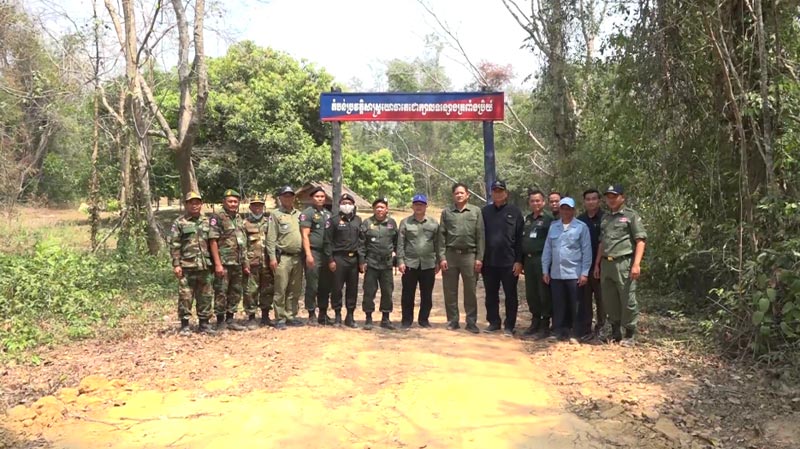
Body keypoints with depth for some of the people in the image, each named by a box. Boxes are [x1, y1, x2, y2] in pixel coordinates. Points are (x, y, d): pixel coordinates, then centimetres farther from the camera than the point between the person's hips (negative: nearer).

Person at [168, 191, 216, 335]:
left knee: (206, 296, 7)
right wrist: (176, 264, -11)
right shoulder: (179, 223, 0)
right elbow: (174, 245, -4)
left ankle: (204, 324, 17)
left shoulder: (206, 222, 13)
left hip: (205, 266, 4)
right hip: (187, 267, -4)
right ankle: (185, 326, 7)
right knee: (185, 296, -2)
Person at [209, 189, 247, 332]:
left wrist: (245, 263, 16)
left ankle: (230, 320, 20)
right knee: (221, 293, -3)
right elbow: (213, 241, -13)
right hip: (223, 263, -7)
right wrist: (218, 264, -18)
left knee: (235, 293, 11)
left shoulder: (239, 219, 15)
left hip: (238, 264, 7)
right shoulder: (217, 218, -7)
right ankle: (220, 322, 5)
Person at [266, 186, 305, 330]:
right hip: (283, 257, -5)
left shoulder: (299, 214, 15)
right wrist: (272, 257, -13)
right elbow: (271, 238, -5)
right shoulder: (276, 215, 0)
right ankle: (280, 319, 4)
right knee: (281, 290, -2)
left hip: (297, 257, 5)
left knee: (295, 290, 9)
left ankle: (291, 316, 18)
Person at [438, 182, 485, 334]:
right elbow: (442, 236, 4)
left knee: (470, 290, 3)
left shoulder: (476, 211, 5)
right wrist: (442, 257, -4)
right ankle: (452, 320, 17)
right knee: (450, 291, 7)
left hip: (469, 255, -1)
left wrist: (479, 258, -4)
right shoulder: (446, 212, 7)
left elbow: (480, 236, 2)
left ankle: (471, 322, 12)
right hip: (450, 255, 1)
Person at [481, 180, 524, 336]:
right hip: (489, 262, 3)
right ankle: (493, 322, 24)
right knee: (491, 294, 12)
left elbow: (519, 238, -3)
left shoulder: (514, 212, 0)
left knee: (510, 295, 5)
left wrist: (519, 261, -8)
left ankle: (509, 326, 14)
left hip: (509, 262, -3)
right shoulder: (485, 211, 7)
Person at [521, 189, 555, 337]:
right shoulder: (527, 219, 17)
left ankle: (545, 324, 6)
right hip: (528, 260, 7)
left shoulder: (549, 218, -4)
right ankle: (535, 321, 21)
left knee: (544, 293, -2)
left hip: (542, 260, -6)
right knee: (531, 293, 10)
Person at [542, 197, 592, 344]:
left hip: (574, 274, -4)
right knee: (558, 305, 10)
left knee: (575, 306, 3)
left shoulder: (581, 227, -3)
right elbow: (547, 249, 12)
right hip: (556, 273, 4)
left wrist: (584, 273, -9)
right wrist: (545, 271, 8)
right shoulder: (553, 226, 10)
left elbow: (586, 251, -5)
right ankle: (559, 332, 19)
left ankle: (575, 334, 11)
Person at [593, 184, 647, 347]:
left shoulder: (631, 215, -2)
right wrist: (597, 264, 17)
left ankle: (630, 335, 10)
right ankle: (615, 333, 22)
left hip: (624, 263, -6)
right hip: (606, 263, 7)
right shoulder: (605, 218, 18)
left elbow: (641, 240, -8)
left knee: (628, 301, -1)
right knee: (609, 301, 11)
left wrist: (636, 264, -17)